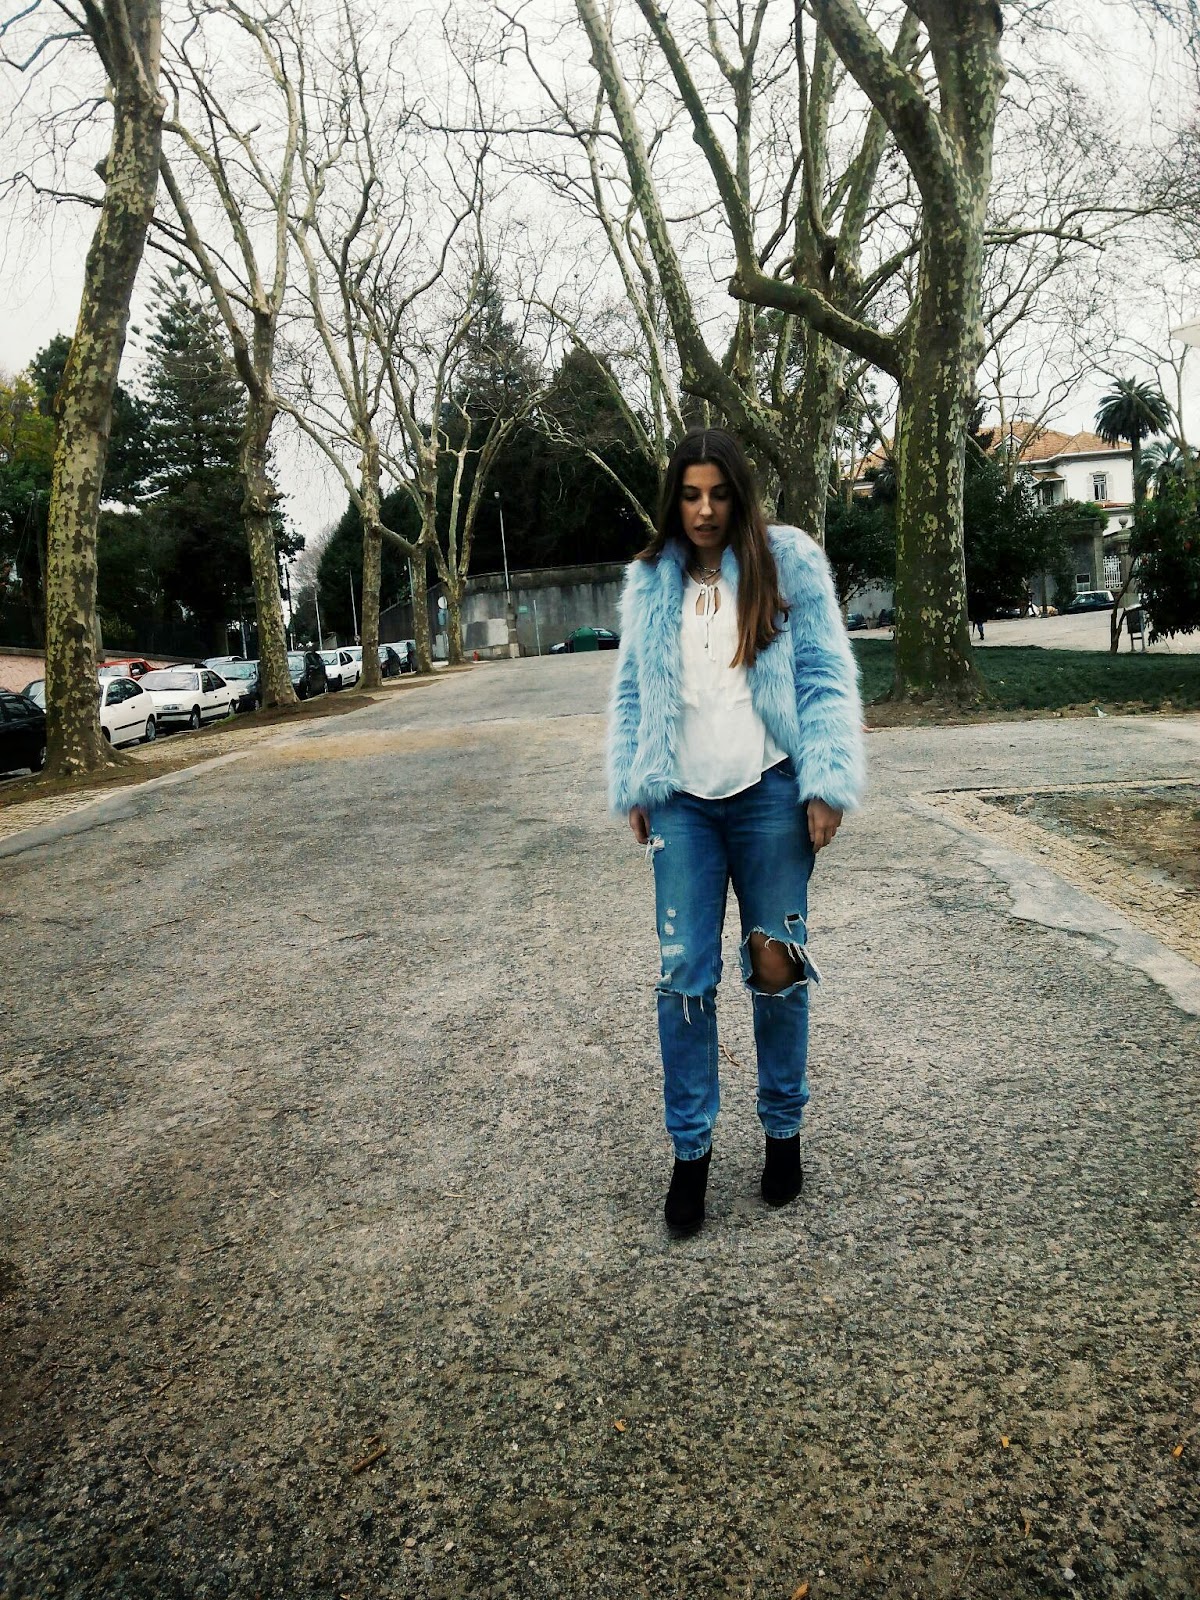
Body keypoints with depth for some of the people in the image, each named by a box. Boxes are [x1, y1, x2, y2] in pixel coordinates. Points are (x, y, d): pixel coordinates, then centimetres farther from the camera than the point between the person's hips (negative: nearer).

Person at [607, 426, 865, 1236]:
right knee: (684, 975, 0)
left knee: (777, 967, 7)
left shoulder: (790, 562, 1)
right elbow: (632, 692, 14)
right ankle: (691, 1146, 15)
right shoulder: (650, 582, 10)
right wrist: (631, 788, 6)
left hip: (770, 794, -2)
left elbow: (826, 676, -2)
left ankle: (785, 1130, 27)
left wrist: (827, 783, -11)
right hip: (683, 802, 2)